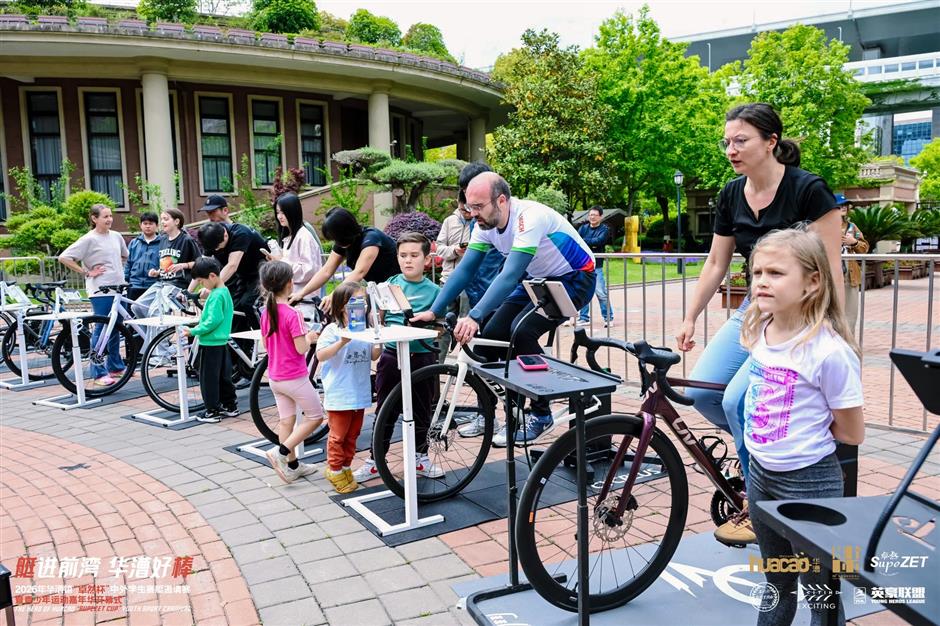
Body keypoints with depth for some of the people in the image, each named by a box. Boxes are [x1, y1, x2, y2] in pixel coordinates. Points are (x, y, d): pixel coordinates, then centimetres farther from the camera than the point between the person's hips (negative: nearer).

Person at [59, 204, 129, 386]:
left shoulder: (116, 236, 9)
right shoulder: (89, 239, -8)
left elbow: (125, 255, 29)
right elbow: (64, 257, -12)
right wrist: (87, 272, -10)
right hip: (101, 291, -6)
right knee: (101, 329, -3)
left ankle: (116, 366, 26)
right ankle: (99, 373, 3)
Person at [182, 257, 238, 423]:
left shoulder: (216, 295, -20)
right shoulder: (225, 291, 9)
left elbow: (213, 321, -24)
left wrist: (193, 331, -18)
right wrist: (201, 324, 12)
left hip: (211, 344, -9)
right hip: (222, 341, 9)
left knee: (208, 378, 1)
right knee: (223, 376, 17)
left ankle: (213, 411, 8)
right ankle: (230, 406, 25)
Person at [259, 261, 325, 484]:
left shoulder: (266, 313, 3)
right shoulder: (293, 314, -20)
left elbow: (266, 344, 12)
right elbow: (301, 348, -20)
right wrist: (310, 337, 0)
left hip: (275, 377, 8)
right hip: (295, 377, -7)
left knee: (286, 420, 13)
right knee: (315, 416, 6)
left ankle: (292, 465, 21)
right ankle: (281, 452, -2)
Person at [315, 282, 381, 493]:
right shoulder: (332, 330, -11)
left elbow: (372, 356, 11)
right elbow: (321, 355, -20)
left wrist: (379, 344, -9)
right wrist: (342, 342, -31)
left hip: (359, 394, 6)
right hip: (339, 394, -6)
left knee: (352, 435, 16)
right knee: (338, 436, 4)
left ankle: (345, 467, 30)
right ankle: (335, 470, 19)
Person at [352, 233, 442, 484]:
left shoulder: (433, 290, -1)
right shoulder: (390, 284, 4)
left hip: (422, 356, -1)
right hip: (392, 354, 1)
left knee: (421, 411, 12)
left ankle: (420, 458, 30)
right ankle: (375, 461, 21)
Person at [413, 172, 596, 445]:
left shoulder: (529, 217, -32)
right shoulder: (485, 224, -9)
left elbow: (511, 275, -41)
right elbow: (465, 269, -7)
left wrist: (474, 317, -49)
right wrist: (433, 311, -15)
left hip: (573, 279, -8)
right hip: (537, 279, 8)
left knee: (522, 330, -27)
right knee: (491, 336, -5)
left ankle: (541, 415, -9)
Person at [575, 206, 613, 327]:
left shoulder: (604, 229, 2)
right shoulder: (583, 228, 12)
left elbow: (598, 241, -16)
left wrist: (583, 241, -11)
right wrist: (590, 244, -16)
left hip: (596, 266, -4)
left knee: (601, 292, -8)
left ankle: (608, 318, 2)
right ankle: (584, 317, 16)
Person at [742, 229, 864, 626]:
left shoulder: (830, 351, -23)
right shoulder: (759, 333, -2)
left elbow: (852, 433, -13)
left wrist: (805, 427, -7)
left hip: (809, 481, -6)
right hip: (761, 474, 7)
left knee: (821, 594, 11)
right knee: (777, 585, 25)